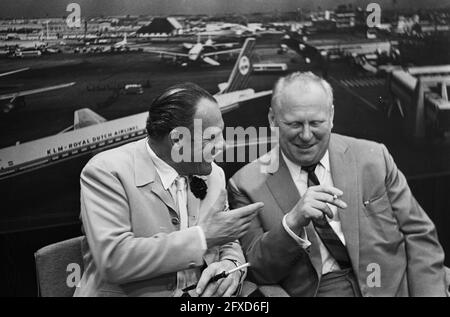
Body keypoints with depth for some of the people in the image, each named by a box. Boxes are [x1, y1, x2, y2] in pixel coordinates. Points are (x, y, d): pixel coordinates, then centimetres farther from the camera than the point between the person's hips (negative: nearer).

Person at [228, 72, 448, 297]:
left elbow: (419, 235, 6)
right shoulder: (246, 185, -2)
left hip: (389, 287, 2)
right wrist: (292, 222, -21)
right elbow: (255, 272, -5)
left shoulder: (374, 158, 3)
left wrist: (430, 293, -8)